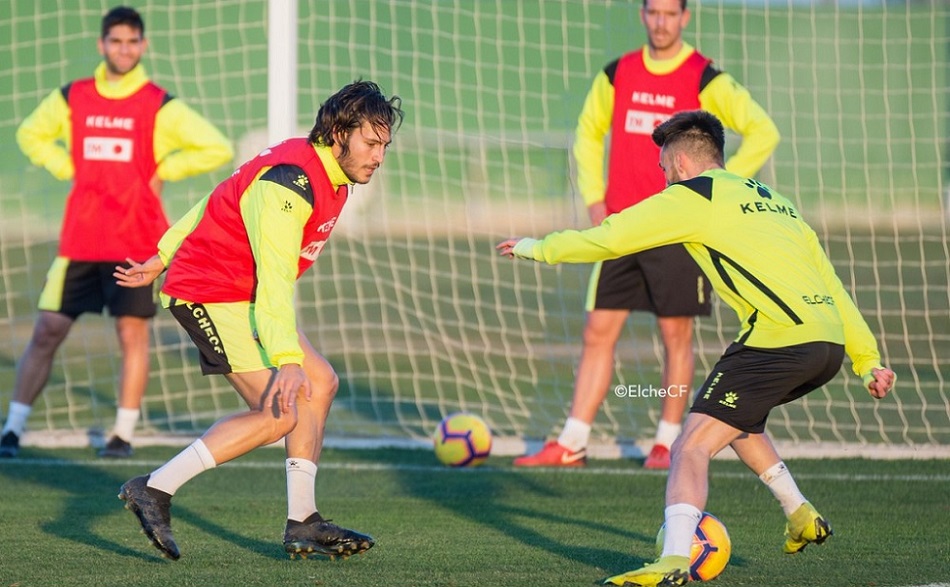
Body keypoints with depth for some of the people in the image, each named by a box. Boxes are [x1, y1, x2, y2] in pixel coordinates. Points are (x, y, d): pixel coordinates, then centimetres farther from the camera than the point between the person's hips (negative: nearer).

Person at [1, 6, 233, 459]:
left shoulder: (160, 106, -2)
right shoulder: (70, 99, 6)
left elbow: (218, 149, -2)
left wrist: (162, 171, -5)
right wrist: (67, 168, 7)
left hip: (135, 240, -2)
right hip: (80, 239, 2)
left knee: (132, 333, -1)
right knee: (47, 331, 0)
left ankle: (124, 434, 8)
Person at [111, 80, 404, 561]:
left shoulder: (325, 173, 8)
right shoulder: (290, 182, -25)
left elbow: (220, 198, 18)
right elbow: (274, 278, -32)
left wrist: (163, 258, 26)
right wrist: (287, 359, -39)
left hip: (243, 295, 11)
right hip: (213, 296, -11)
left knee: (320, 384, 11)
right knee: (278, 413, -18)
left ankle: (302, 524, 15)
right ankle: (154, 490, -13)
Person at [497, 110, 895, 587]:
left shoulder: (694, 196, 4)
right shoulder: (774, 201, 28)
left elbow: (610, 237, 3)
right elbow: (831, 286, 27)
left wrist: (538, 248, 17)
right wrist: (867, 360, 28)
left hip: (780, 337, -8)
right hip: (830, 341, 8)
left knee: (693, 445, -10)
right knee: (736, 416, 32)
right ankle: (802, 518, 31)